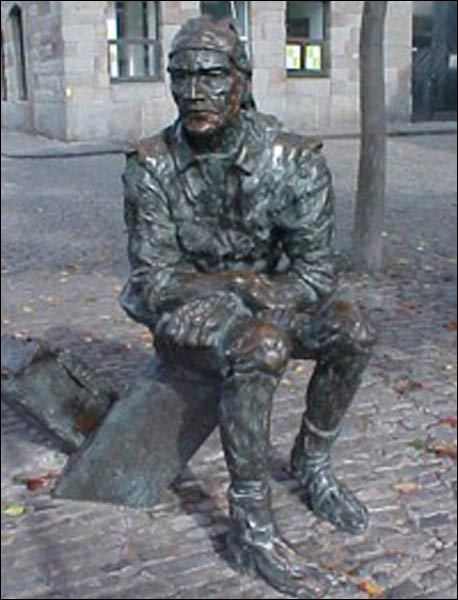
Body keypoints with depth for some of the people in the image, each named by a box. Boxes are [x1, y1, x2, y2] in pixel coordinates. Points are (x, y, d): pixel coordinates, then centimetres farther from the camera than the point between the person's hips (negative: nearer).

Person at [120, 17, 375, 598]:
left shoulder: (294, 161, -14)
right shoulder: (152, 167, -16)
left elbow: (315, 272, -12)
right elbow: (153, 279, -16)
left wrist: (259, 296, -27)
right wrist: (242, 285, -23)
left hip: (261, 296, 4)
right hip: (180, 309, -3)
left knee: (349, 329, -20)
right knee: (258, 347, -34)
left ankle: (311, 463, 4)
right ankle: (250, 525, -22)